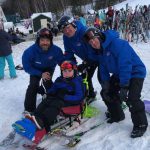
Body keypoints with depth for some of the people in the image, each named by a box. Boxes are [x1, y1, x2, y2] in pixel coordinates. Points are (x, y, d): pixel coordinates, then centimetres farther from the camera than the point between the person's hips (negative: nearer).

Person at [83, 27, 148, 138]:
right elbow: (103, 70, 4)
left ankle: (141, 125, -3)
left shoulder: (117, 44, -28)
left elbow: (125, 65, -32)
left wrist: (124, 87, -34)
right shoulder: (100, 50, 1)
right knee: (106, 93, 8)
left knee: (131, 98, -24)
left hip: (135, 72, -9)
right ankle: (117, 115, 27)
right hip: (118, 74, 9)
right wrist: (105, 85, -7)